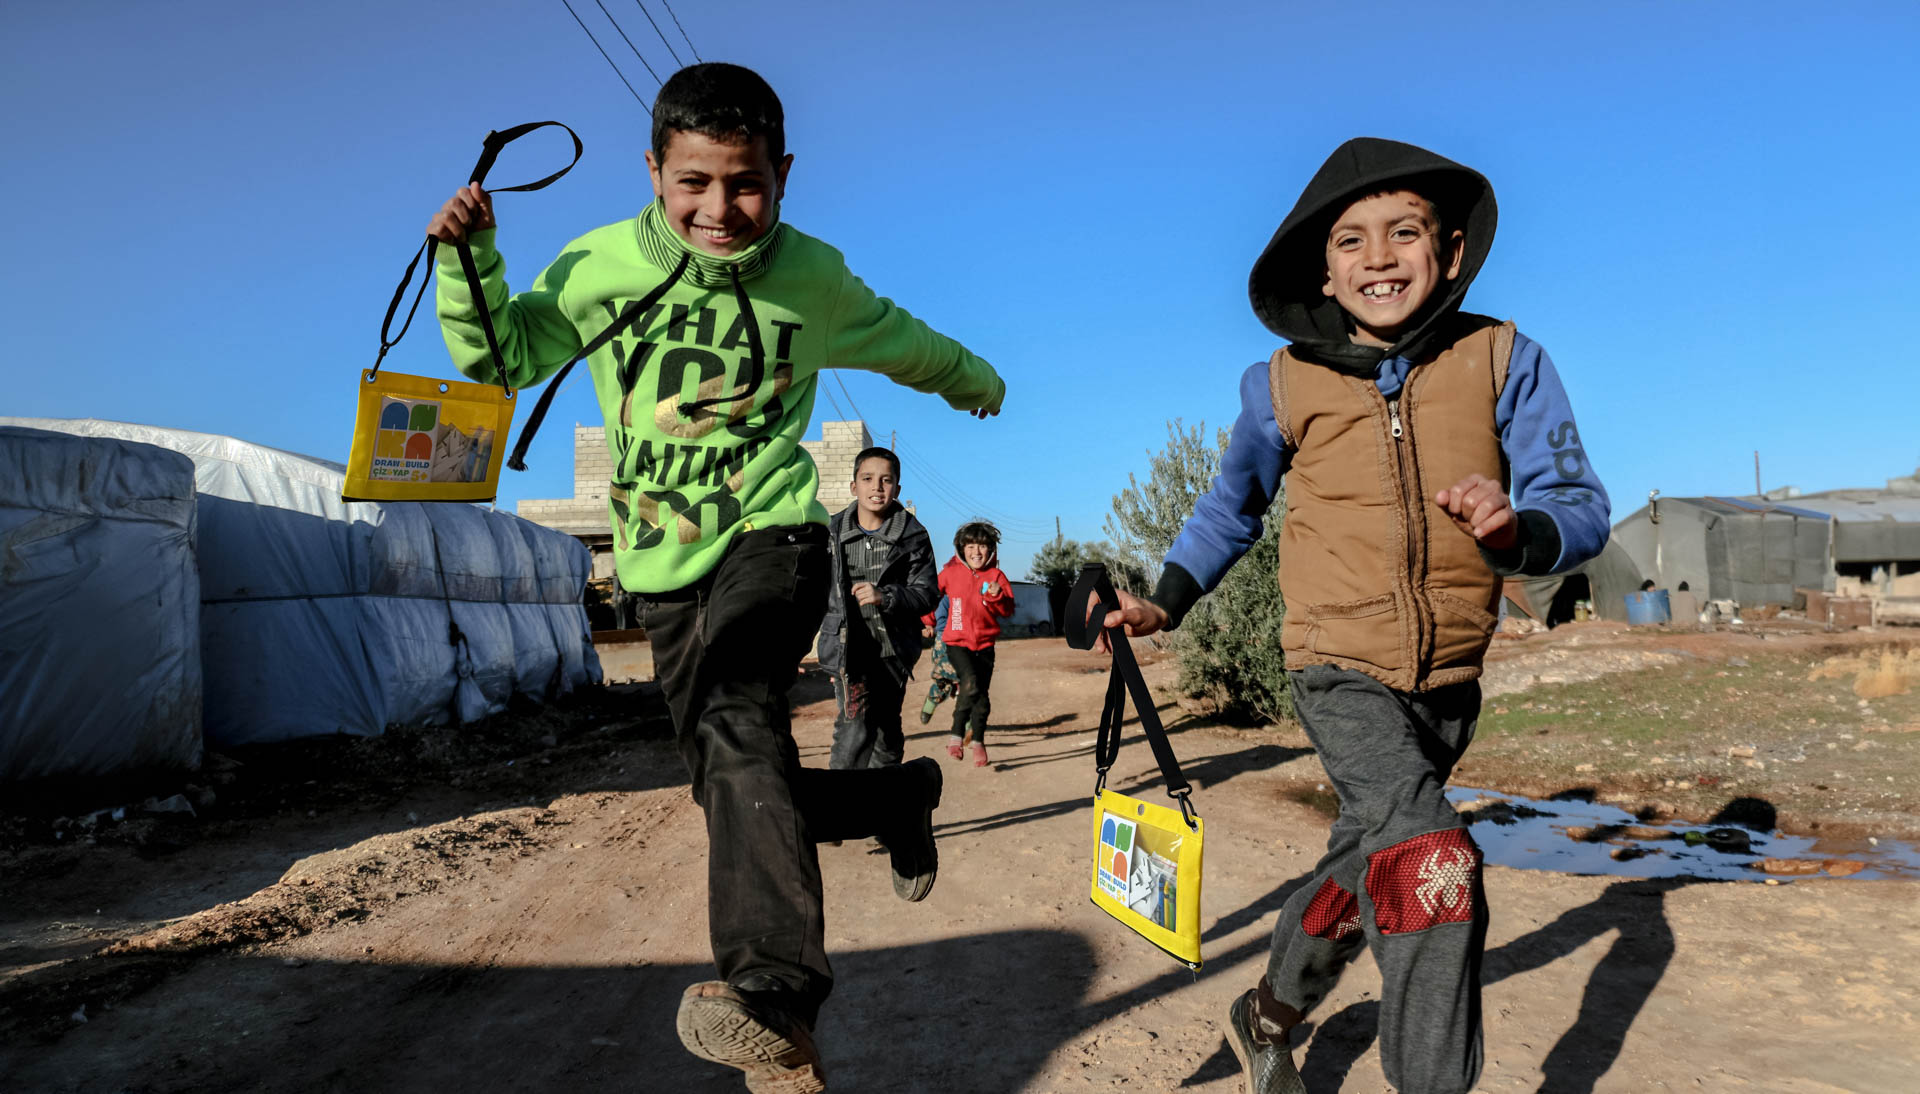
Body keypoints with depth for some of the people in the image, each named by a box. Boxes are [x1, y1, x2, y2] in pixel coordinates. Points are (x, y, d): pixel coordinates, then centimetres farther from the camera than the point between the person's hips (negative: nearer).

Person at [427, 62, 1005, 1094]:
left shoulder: (812, 279, -2)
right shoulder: (601, 264, -2)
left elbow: (903, 343, 19)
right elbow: (500, 357, 7)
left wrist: (972, 376, 37)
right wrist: (470, 258, -12)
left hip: (769, 534, -3)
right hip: (663, 564, 4)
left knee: (733, 716, -32)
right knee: (737, 787, 6)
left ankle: (775, 997, -41)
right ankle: (897, 795, 33)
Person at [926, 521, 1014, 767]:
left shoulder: (996, 576, 1)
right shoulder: (951, 572, -2)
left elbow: (1008, 611, -2)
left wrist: (997, 596, -20)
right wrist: (929, 620, 14)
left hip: (985, 644, 2)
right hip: (957, 641, -2)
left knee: (982, 696, 6)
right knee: (970, 683, -26)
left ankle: (978, 743, 22)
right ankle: (957, 735, -16)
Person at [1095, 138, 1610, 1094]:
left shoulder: (1503, 360, -8)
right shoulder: (1284, 386, -7)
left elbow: (1581, 506, -10)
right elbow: (1233, 505, 11)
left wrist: (1518, 529, -31)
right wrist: (1169, 599, 5)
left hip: (1449, 678, 3)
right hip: (1340, 669, -3)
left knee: (1364, 860, 19)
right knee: (1429, 862, -25)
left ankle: (1268, 1016, 44)